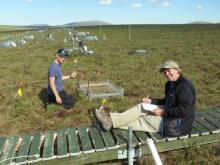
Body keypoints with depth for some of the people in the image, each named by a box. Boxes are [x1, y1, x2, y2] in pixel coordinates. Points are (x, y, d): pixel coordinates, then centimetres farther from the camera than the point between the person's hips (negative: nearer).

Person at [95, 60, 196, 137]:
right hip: (168, 116, 9)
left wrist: (163, 112, -20)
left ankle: (112, 122, -1)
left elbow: (183, 111, -25)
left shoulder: (184, 86, -20)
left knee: (142, 120, -9)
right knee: (142, 107, -2)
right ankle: (111, 120, -6)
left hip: (177, 124, -8)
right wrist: (152, 101, 3)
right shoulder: (170, 84, 9)